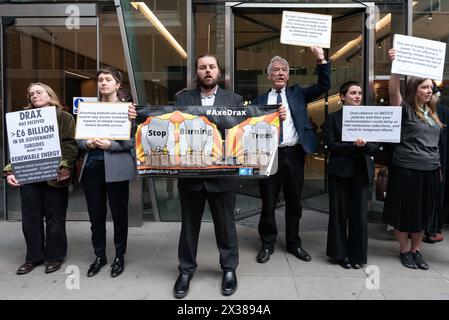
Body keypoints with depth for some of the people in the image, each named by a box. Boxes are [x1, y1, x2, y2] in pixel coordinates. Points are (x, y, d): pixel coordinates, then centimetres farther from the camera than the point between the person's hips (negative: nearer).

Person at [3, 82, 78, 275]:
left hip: (54, 177, -4)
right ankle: (34, 257, 25)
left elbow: (70, 145, -7)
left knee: (55, 218, 6)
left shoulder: (64, 117, 2)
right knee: (30, 218, 9)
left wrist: (64, 167, -20)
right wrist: (10, 171, -2)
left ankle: (55, 257, 21)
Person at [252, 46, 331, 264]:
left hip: (294, 154, 1)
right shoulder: (260, 101, 8)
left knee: (294, 202, 12)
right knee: (268, 204, 5)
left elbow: (324, 86, 4)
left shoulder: (297, 93, 12)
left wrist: (321, 59, -5)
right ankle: (267, 244, 23)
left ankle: (293, 243, 28)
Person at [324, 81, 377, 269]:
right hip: (339, 170, -2)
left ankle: (357, 254, 20)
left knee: (360, 213, 5)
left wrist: (364, 144, -17)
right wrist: (355, 147, -16)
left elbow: (374, 147, 4)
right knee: (339, 213, 5)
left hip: (362, 171, 2)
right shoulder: (333, 118, 3)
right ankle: (340, 253, 19)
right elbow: (331, 144, -7)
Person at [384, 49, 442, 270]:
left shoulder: (431, 111, 13)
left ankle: (416, 250, 28)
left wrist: (438, 165, 15)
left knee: (423, 211, 13)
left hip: (430, 169, 7)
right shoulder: (404, 109, -6)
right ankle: (404, 250, 21)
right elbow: (393, 91, -25)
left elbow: (433, 142, 18)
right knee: (405, 210, 5)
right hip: (406, 168, -6)